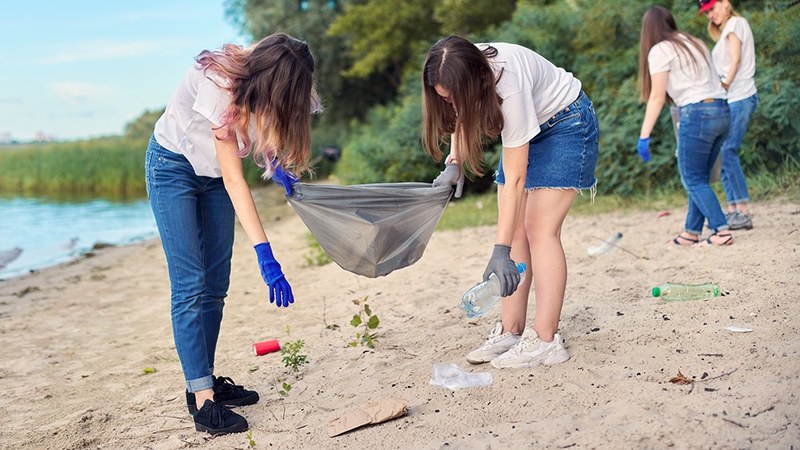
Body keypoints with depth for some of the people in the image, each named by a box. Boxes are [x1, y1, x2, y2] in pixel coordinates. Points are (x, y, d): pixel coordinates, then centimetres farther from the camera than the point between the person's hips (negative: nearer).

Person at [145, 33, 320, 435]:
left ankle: (204, 381, 14)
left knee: (216, 284, 4)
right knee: (190, 285, -12)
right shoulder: (218, 86, -35)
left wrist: (272, 162, -16)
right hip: (172, 165, -6)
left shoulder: (270, 85, -16)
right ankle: (203, 401, -12)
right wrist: (264, 253, -39)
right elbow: (234, 180, -35)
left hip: (213, 171, 7)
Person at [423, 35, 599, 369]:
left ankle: (545, 341, -16)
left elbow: (515, 179, -37)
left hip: (566, 125, -7)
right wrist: (454, 163, -13)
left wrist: (500, 251, -37)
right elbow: (461, 115, 5)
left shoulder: (508, 87, -38)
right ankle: (511, 332, 0)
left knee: (540, 229, -17)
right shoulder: (459, 74, -19)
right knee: (515, 230, -2)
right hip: (527, 126, 7)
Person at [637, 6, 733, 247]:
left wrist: (644, 136, -9)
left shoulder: (659, 51, -2)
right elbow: (704, 81, 11)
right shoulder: (695, 42, 20)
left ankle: (721, 232, -8)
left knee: (693, 180, 0)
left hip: (697, 114, -8)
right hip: (722, 111, 8)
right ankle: (691, 232, 16)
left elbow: (657, 97, -8)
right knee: (699, 178, 13)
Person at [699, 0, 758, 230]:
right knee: (724, 154, 6)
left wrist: (724, 86, -15)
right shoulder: (725, 32, 24)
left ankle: (744, 212, -16)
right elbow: (723, 69, 16)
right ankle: (733, 210, 7)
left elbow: (736, 60, -11)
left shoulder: (735, 23, 0)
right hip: (729, 100, 9)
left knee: (728, 152, -15)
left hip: (740, 97, -9)